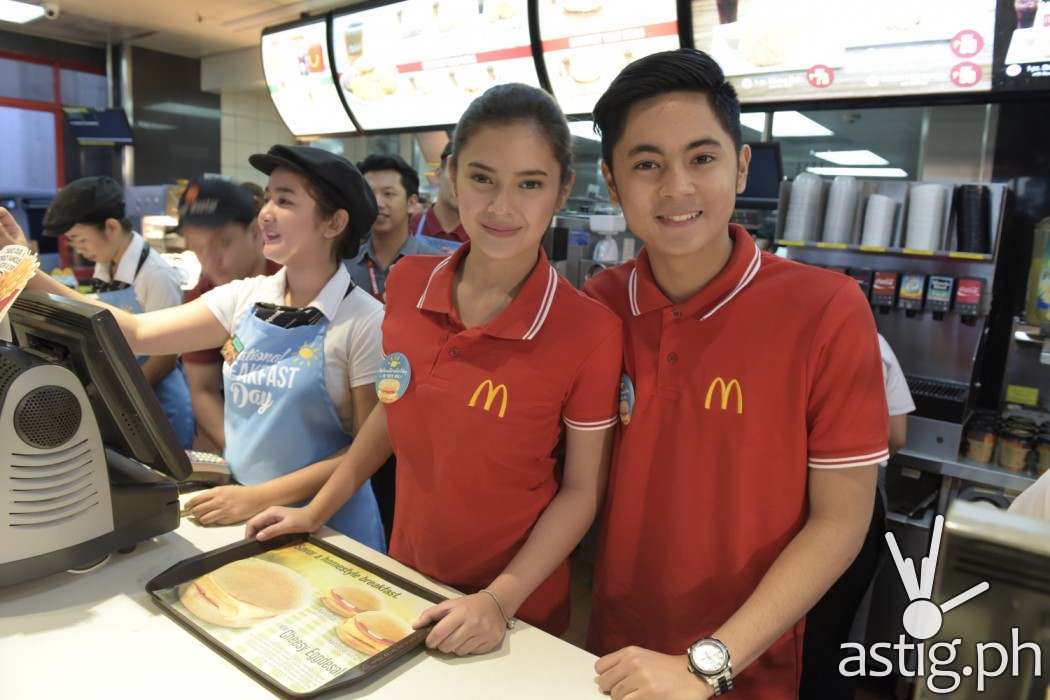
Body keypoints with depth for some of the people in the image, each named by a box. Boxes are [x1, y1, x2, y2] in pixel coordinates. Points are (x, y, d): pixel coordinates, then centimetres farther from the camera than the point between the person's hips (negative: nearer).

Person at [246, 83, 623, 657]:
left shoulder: (590, 331, -22)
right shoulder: (407, 284, -10)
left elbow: (582, 491, -14)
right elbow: (395, 410, 4)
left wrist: (500, 600, -22)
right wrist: (316, 511, 5)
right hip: (405, 583, 4)